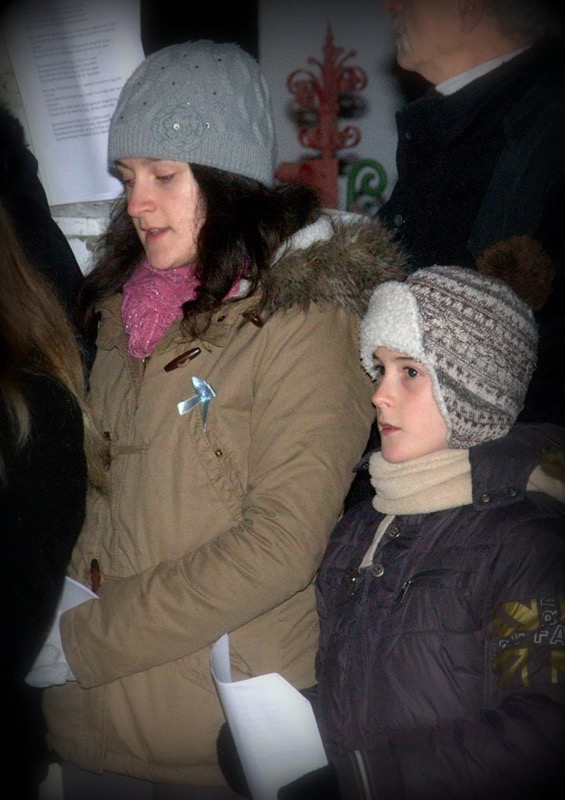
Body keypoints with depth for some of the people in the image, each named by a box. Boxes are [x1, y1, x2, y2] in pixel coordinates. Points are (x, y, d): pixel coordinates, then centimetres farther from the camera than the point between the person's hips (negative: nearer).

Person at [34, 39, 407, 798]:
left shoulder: (305, 317, -13)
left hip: (228, 737, -5)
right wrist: (60, 617, -2)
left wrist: (87, 641, -15)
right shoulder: (127, 309, 8)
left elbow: (281, 545, -18)